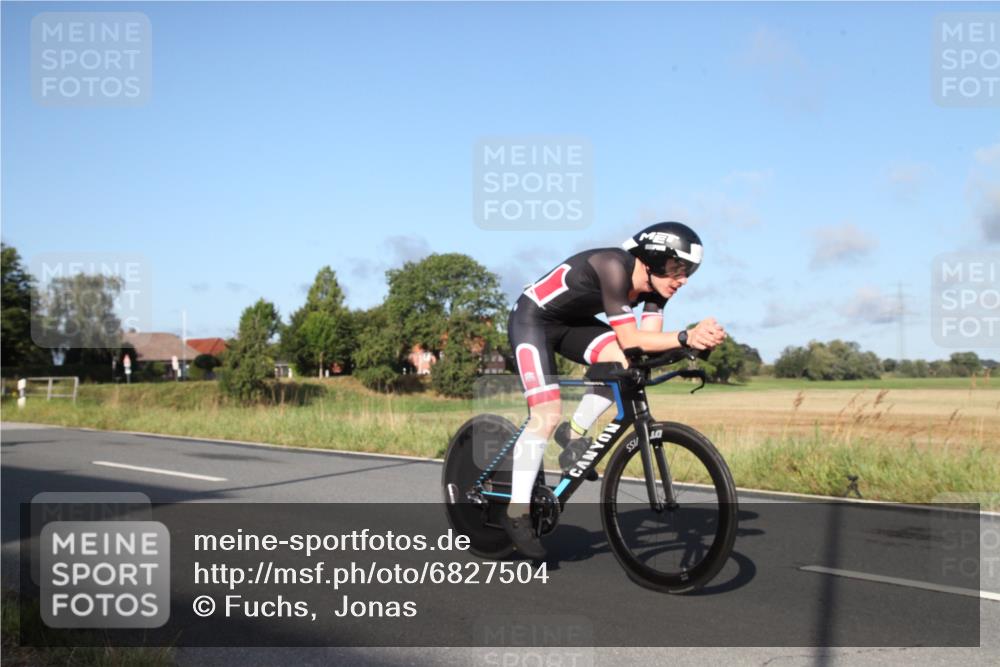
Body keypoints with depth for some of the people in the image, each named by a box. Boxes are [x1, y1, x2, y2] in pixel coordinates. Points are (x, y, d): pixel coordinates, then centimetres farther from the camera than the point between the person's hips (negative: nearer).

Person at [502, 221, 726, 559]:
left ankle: (574, 433, 2)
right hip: (532, 319, -7)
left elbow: (650, 340, -15)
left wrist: (696, 338, -31)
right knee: (547, 413, -19)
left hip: (571, 322, 7)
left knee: (622, 364, -20)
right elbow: (629, 339, -34)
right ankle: (517, 512, -10)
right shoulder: (614, 267, -31)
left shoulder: (655, 283, -9)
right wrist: (686, 337, -42)